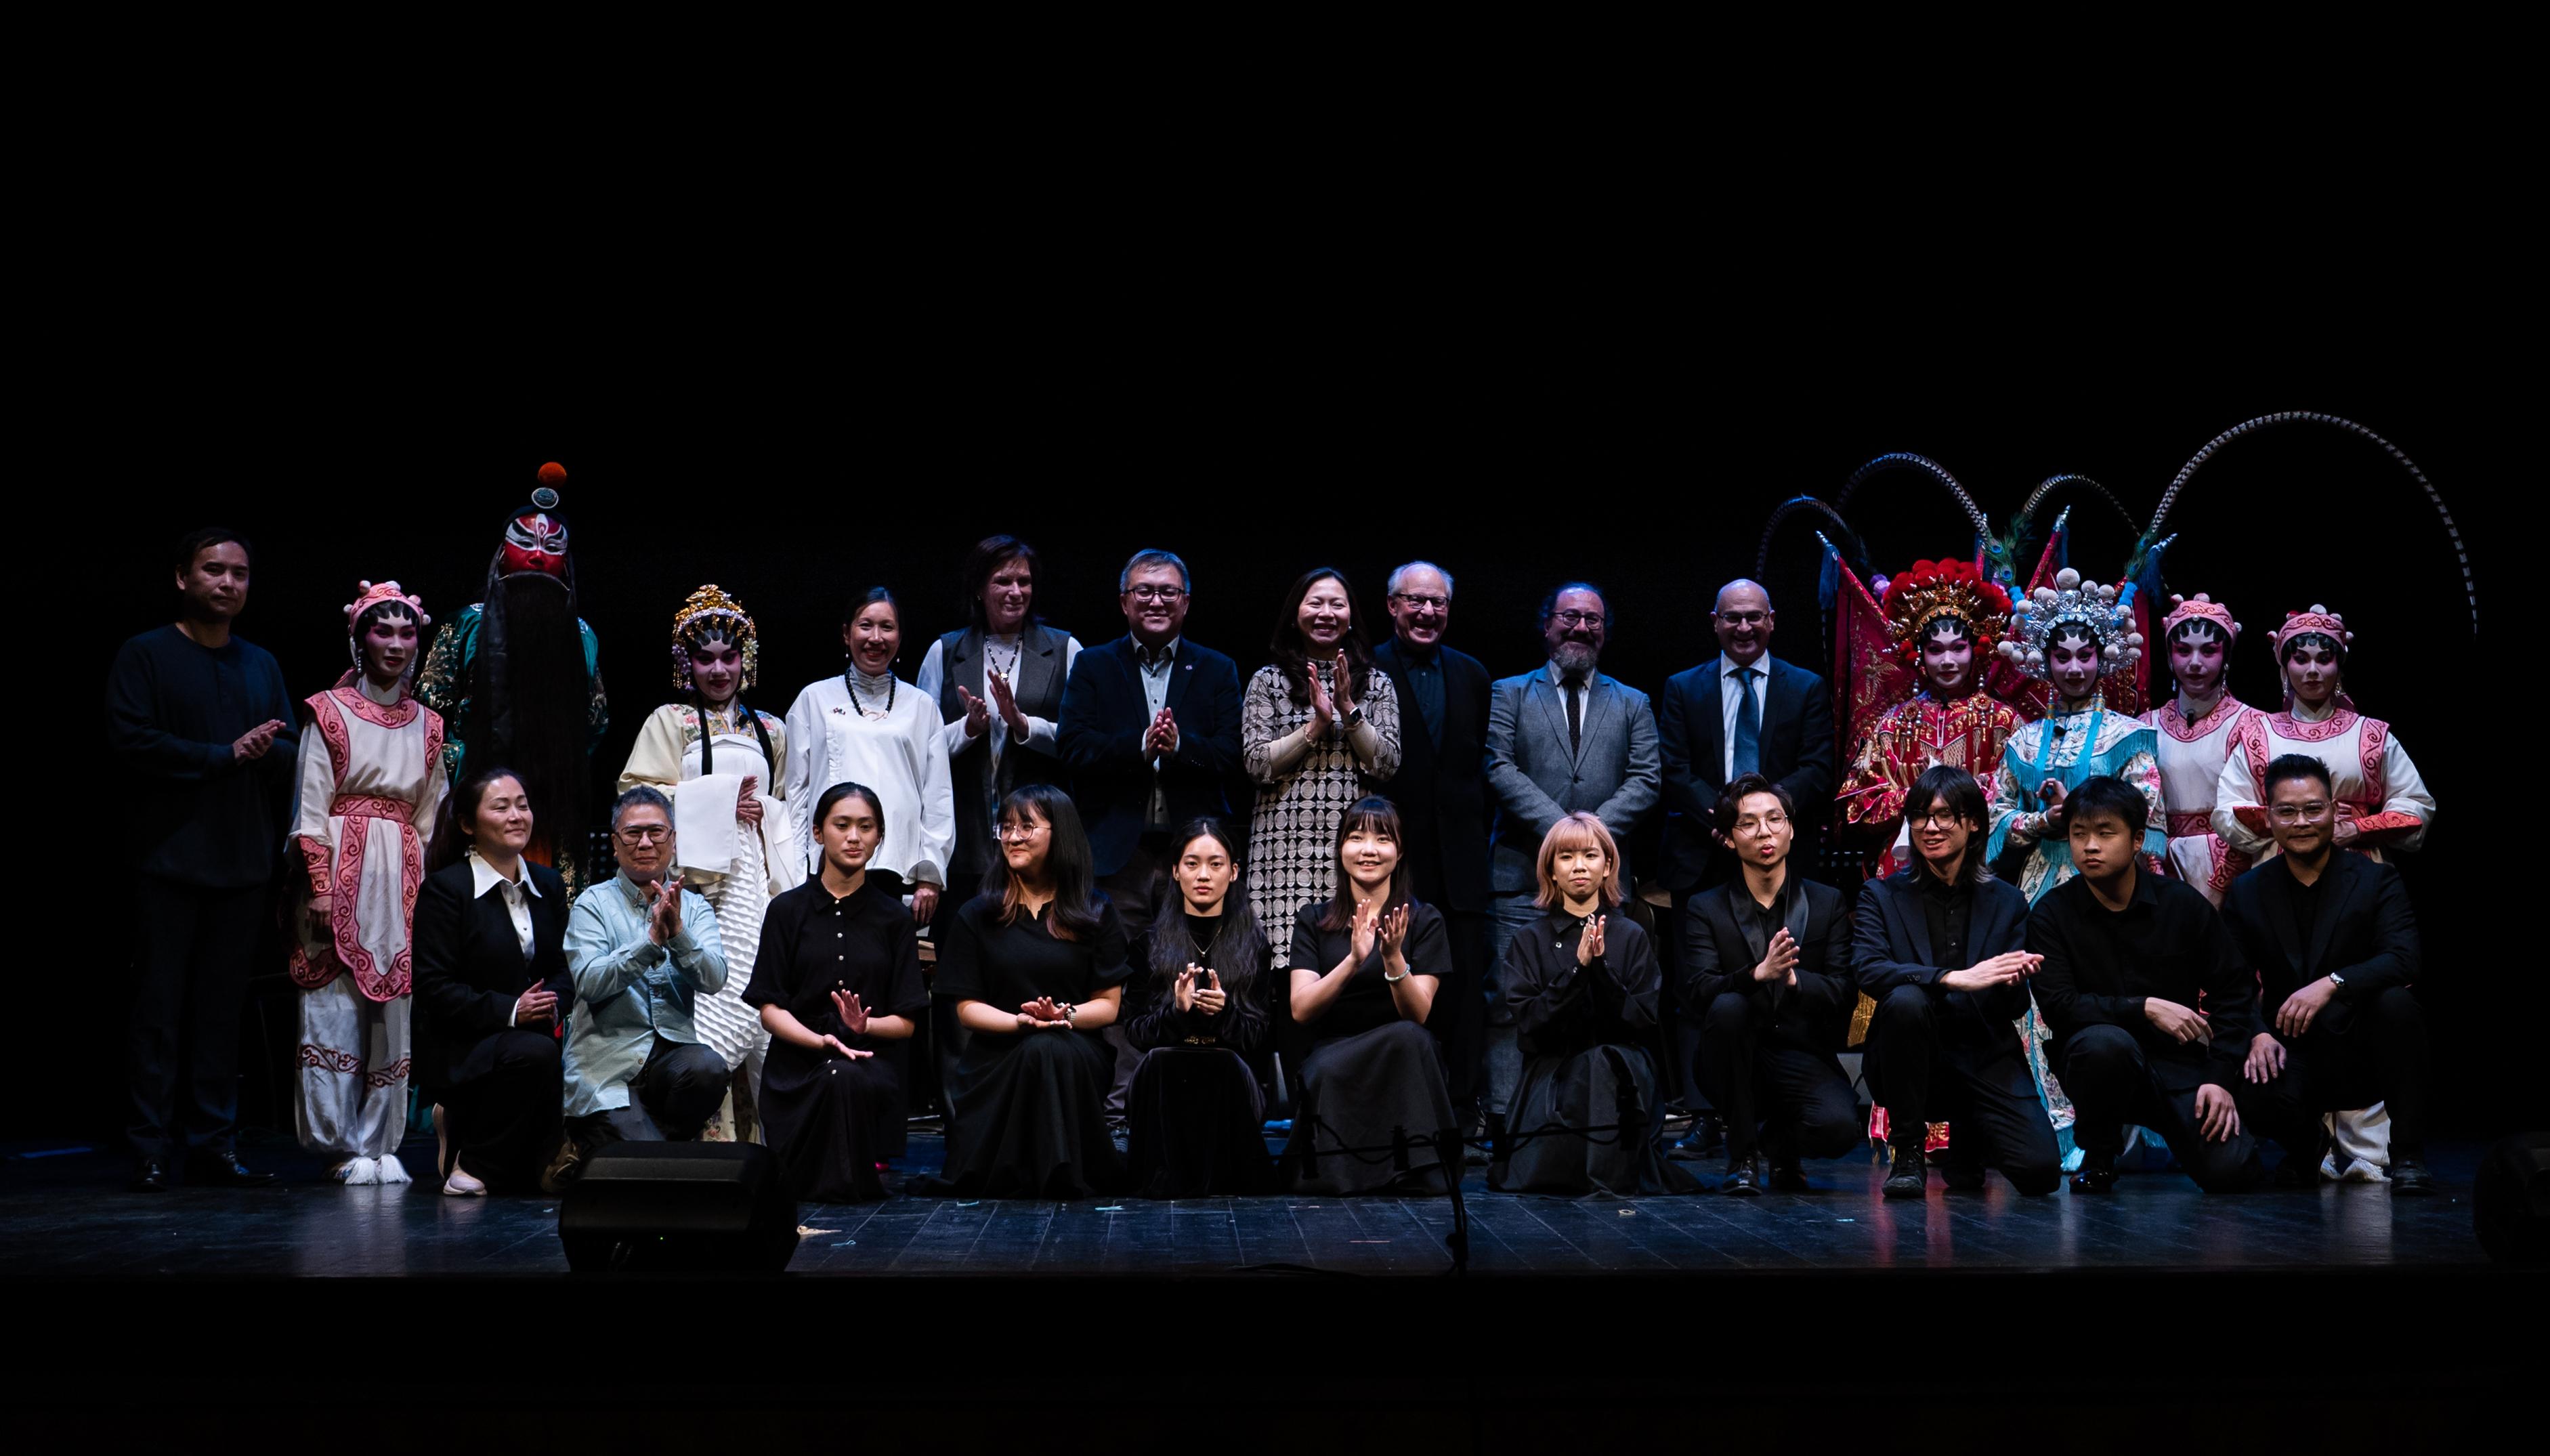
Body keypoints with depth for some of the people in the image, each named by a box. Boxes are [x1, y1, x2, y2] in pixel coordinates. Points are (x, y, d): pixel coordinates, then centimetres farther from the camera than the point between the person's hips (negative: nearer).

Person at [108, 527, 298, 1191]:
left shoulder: (262, 665, 17)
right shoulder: (144, 656, 1)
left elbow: (295, 751, 12)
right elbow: (131, 741, -10)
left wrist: (266, 751, -11)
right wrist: (225, 755, -11)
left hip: (243, 863, 4)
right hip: (172, 861, -4)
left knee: (223, 1006, 5)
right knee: (160, 1006, -3)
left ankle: (214, 1145, 9)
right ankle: (151, 1149, 1)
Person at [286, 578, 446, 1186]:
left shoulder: (426, 725, 13)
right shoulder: (329, 713, 0)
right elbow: (311, 807, -4)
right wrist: (319, 886, -13)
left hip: (402, 878, 4)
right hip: (342, 869, -4)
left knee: (392, 1010, 3)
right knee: (335, 1008, -5)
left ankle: (380, 1144, 10)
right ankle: (339, 1145, 2)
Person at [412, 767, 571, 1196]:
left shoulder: (549, 885, 10)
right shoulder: (445, 889, -8)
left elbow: (563, 968, 14)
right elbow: (436, 990, -12)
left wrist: (552, 1003, -10)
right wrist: (510, 1011, -21)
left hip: (531, 1032, 6)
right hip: (458, 1050, -6)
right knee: (536, 1053, -37)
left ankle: (463, 1129, 19)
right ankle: (474, 1162, -13)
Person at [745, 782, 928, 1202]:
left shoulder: (894, 918, 11)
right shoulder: (788, 911, 7)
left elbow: (906, 1022, 6)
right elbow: (770, 1010, 0)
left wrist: (865, 1025, -17)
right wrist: (821, 1040, -19)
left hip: (873, 1060, 0)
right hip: (798, 1064, 0)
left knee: (852, 1078, -35)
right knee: (833, 1079, -34)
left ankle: (863, 1170, -10)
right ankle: (826, 1179, -7)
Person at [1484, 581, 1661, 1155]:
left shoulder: (1632, 705, 17)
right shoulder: (1510, 694, 12)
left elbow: (1646, 780, 6)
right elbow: (1500, 768, -1)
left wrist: (1594, 829, -10)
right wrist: (1557, 827, -12)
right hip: (1524, 872, -2)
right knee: (1511, 1000, -6)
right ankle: (1505, 1119, -6)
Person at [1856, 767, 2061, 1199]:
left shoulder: (2006, 902, 9)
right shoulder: (1882, 896, 4)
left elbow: (2016, 1007, 4)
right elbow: (1867, 969, -15)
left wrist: (2012, 983, -22)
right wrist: (1952, 979, -28)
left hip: (1986, 1060, 2)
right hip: (1915, 1065, -2)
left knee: (2041, 1170, -19)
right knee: (1905, 998, -34)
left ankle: (1969, 1137, 20)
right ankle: (1908, 1153, -14)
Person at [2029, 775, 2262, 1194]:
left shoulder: (2185, 904, 1)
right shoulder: (2051, 914, -4)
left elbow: (2234, 992, 5)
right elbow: (2059, 1005, -14)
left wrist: (2220, 1078, -5)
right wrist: (2146, 1008, -20)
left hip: (2181, 1064, 2)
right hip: (2103, 1062, -2)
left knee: (2230, 1171, -20)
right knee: (2105, 1043, -38)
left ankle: (2162, 1131, 17)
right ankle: (2098, 1154, -8)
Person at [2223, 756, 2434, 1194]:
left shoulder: (2377, 879, -1)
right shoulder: (2246, 893, 6)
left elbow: (2404, 959, -17)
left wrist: (2332, 984, -32)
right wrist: (2257, 1034, -19)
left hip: (2363, 1052, -1)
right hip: (2292, 1053, 1)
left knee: (2396, 1002, -33)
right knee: (2259, 1097, -33)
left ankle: (2408, 1155, -17)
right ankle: (2303, 1149, 9)